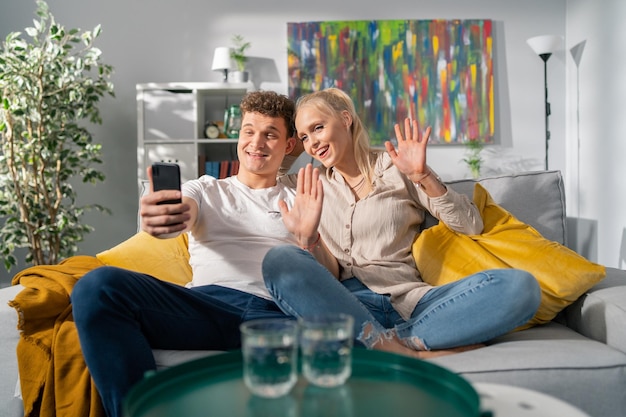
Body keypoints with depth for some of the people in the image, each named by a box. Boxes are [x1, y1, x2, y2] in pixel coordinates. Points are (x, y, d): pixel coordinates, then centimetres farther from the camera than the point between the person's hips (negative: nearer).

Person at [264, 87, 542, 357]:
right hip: (345, 302, 1)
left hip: (410, 300, 0)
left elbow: (471, 226, 7)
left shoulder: (398, 168, 12)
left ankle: (394, 340, -30)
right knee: (279, 260, -30)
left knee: (520, 286, -22)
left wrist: (423, 176, -4)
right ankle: (411, 353, -34)